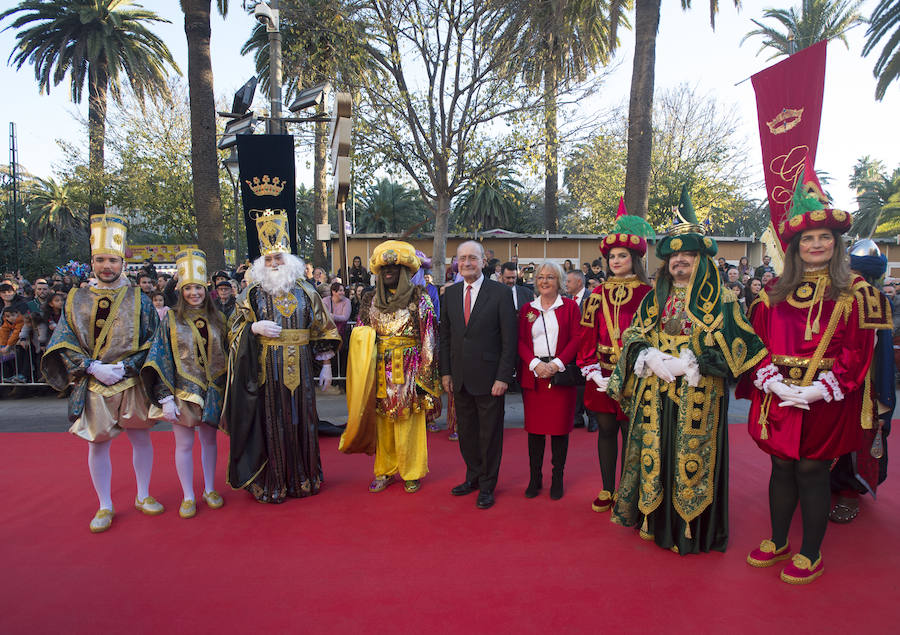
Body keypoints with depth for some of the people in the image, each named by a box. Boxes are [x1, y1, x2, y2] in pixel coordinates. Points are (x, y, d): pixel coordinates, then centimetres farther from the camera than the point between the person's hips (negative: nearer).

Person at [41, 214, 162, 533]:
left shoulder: (138, 299, -1)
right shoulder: (76, 300, 3)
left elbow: (152, 343, -2)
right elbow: (63, 344, 1)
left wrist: (124, 367, -14)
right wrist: (94, 368, -13)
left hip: (132, 383, 0)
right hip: (92, 386, 1)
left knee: (141, 438, 9)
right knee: (97, 444, 7)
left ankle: (143, 496, 28)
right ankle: (105, 507, 23)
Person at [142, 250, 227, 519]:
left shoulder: (217, 318, 4)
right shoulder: (171, 320, -3)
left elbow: (226, 354, 9)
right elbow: (161, 360, -6)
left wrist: (229, 391, 5)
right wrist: (165, 397, -13)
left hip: (212, 390, 2)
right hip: (183, 390, -2)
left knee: (209, 439, 12)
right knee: (184, 444, 4)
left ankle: (209, 490, 27)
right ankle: (188, 497, 18)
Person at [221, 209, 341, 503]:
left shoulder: (306, 293, 7)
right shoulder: (252, 294, 5)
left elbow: (323, 331, 9)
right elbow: (235, 330, 6)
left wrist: (326, 366, 5)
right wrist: (255, 328, -15)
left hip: (299, 369, 1)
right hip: (265, 371, -1)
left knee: (301, 421, 7)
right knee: (271, 423, 1)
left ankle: (303, 478, 22)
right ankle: (271, 483, 13)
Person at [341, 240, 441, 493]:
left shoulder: (419, 298, -2)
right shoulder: (371, 299, 10)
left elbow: (429, 338, -4)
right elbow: (360, 333, 18)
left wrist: (425, 373, -9)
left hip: (408, 369, -3)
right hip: (379, 370, 3)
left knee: (409, 421, 1)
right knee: (383, 420, 8)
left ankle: (411, 472, 16)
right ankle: (385, 470, 22)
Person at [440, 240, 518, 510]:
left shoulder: (500, 293, -7)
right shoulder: (450, 294, 7)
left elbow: (509, 338, -8)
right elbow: (445, 336, 12)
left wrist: (503, 377, -12)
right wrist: (445, 372, 6)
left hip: (488, 377, -4)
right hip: (460, 377, 4)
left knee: (490, 434, 7)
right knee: (466, 432, 15)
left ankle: (487, 486, 23)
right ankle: (473, 477, 34)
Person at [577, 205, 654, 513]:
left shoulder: (647, 294, -2)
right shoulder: (598, 295, 8)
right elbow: (587, 335, 6)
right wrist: (592, 370, -5)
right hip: (602, 375, 3)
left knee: (629, 431, 5)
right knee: (605, 429, 10)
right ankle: (607, 490, 23)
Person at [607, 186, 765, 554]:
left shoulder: (720, 300, -1)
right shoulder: (654, 299, 12)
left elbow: (729, 346, -9)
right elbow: (633, 337, 10)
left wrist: (685, 364, -18)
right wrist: (650, 357, -10)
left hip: (698, 395, -4)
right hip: (655, 393, 4)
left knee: (692, 458, 0)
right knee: (655, 453, 7)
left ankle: (692, 530, 16)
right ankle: (655, 520, 23)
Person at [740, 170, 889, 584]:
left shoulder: (855, 292, -1)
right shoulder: (775, 292, 8)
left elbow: (859, 350, -7)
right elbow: (758, 340, 6)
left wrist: (821, 389, -15)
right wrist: (772, 380, -9)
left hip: (825, 400, -3)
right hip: (778, 396, 3)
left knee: (811, 470, 3)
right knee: (781, 466, 11)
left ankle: (811, 556, 19)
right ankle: (778, 543, 28)